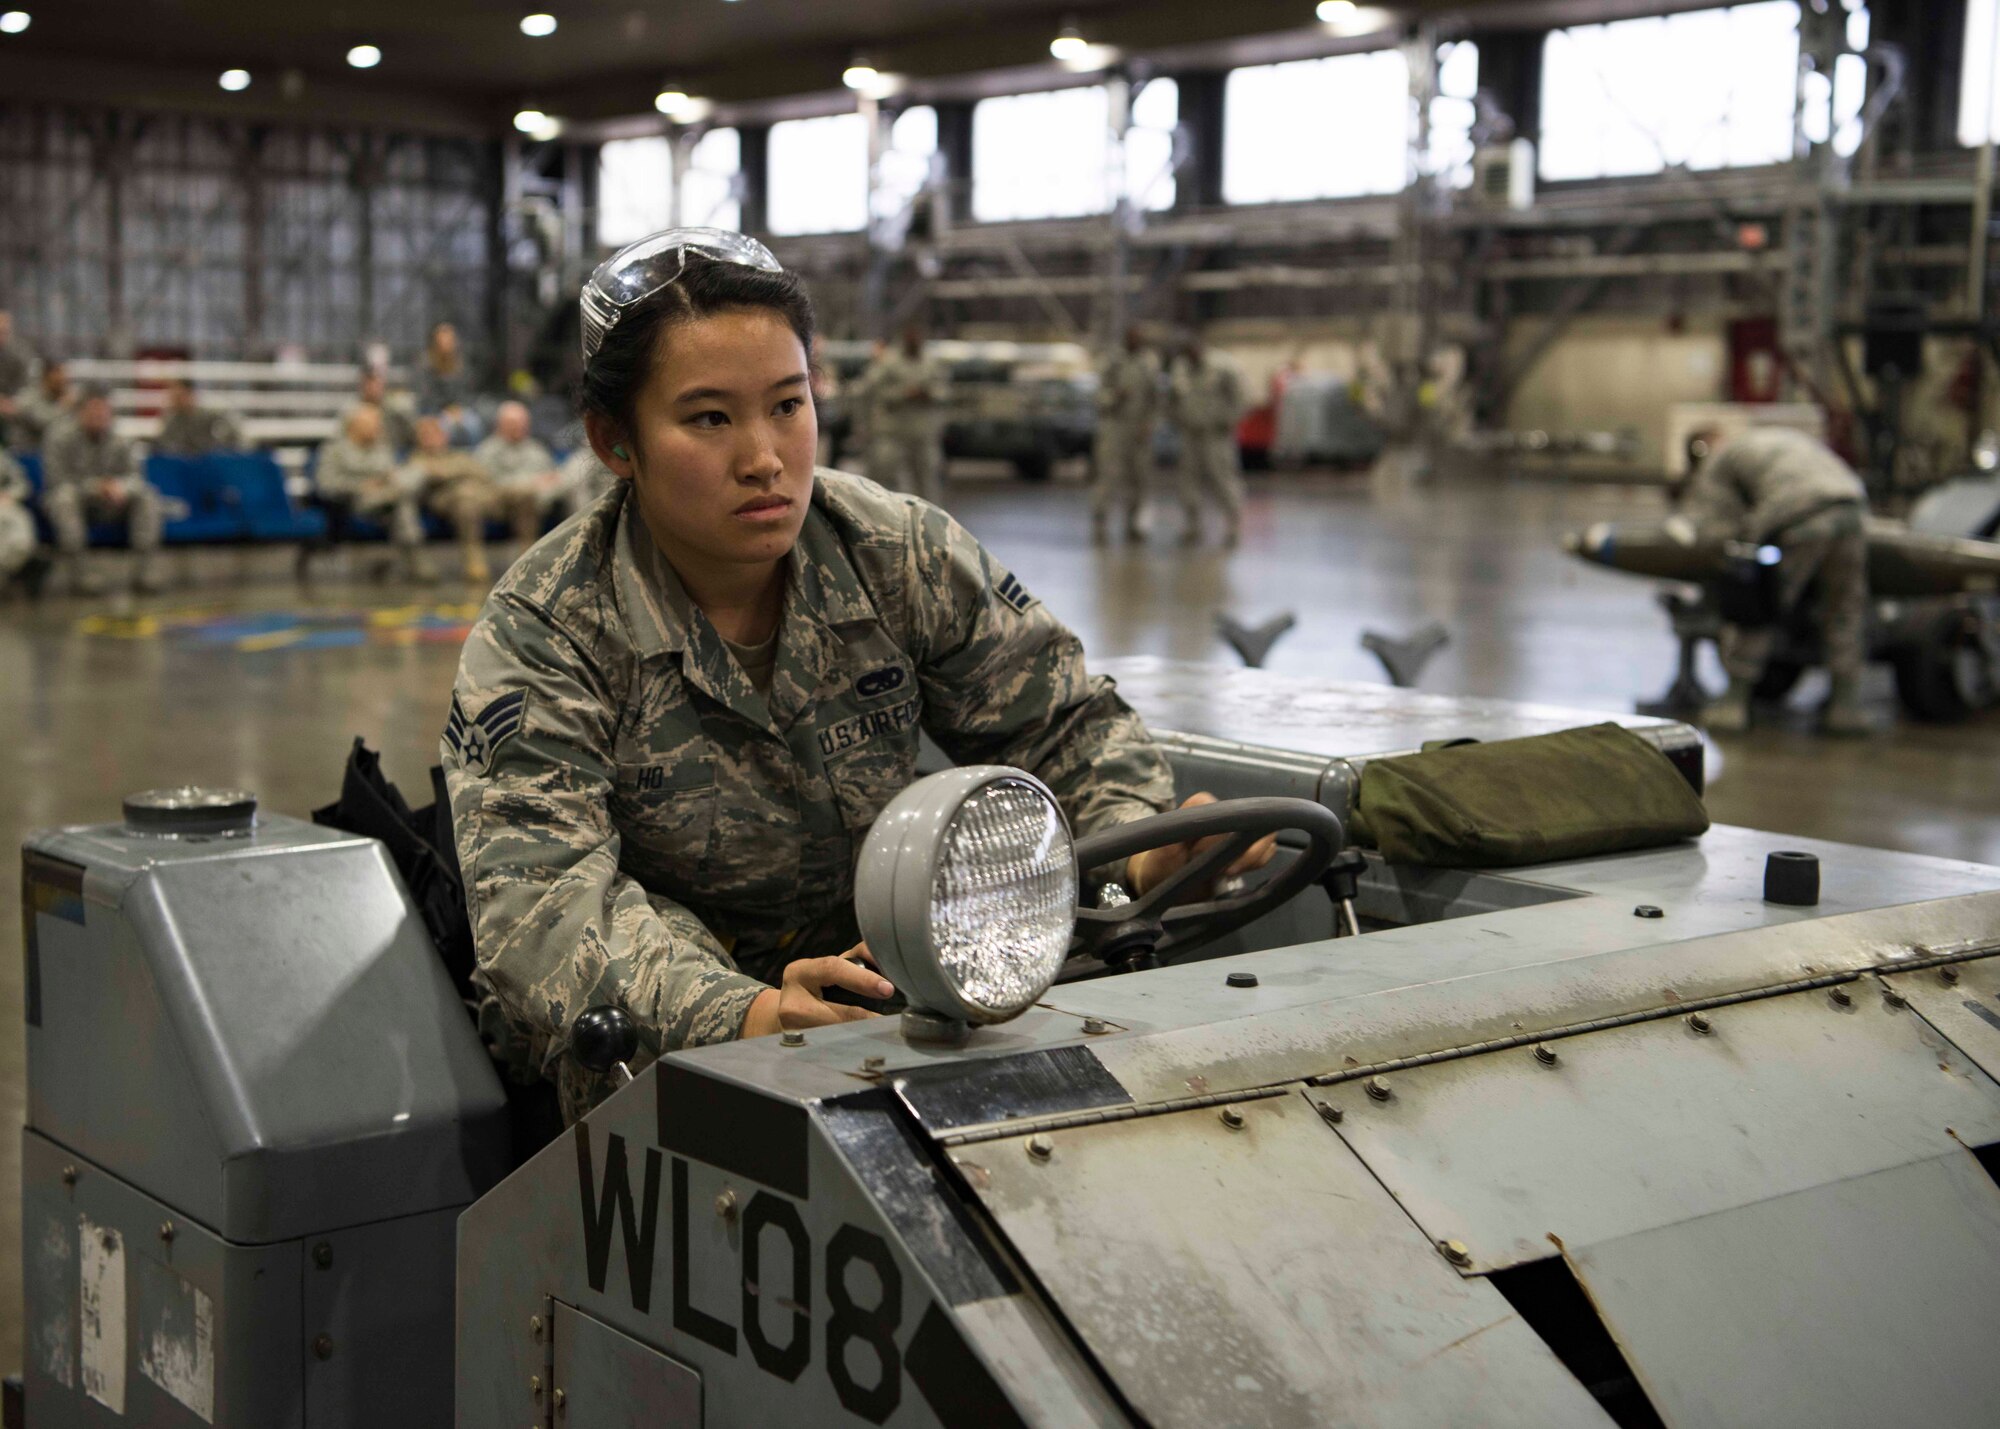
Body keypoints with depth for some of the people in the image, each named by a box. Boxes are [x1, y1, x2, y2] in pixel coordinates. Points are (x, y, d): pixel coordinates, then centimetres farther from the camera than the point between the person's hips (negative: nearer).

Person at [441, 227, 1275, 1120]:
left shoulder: (905, 559, -3)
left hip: (886, 997, 3)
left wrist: (1142, 845, -17)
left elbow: (1061, 719, 7)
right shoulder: (538, 636, -14)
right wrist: (741, 1015, -46)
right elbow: (539, 900, -27)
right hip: (647, 1047, -3)